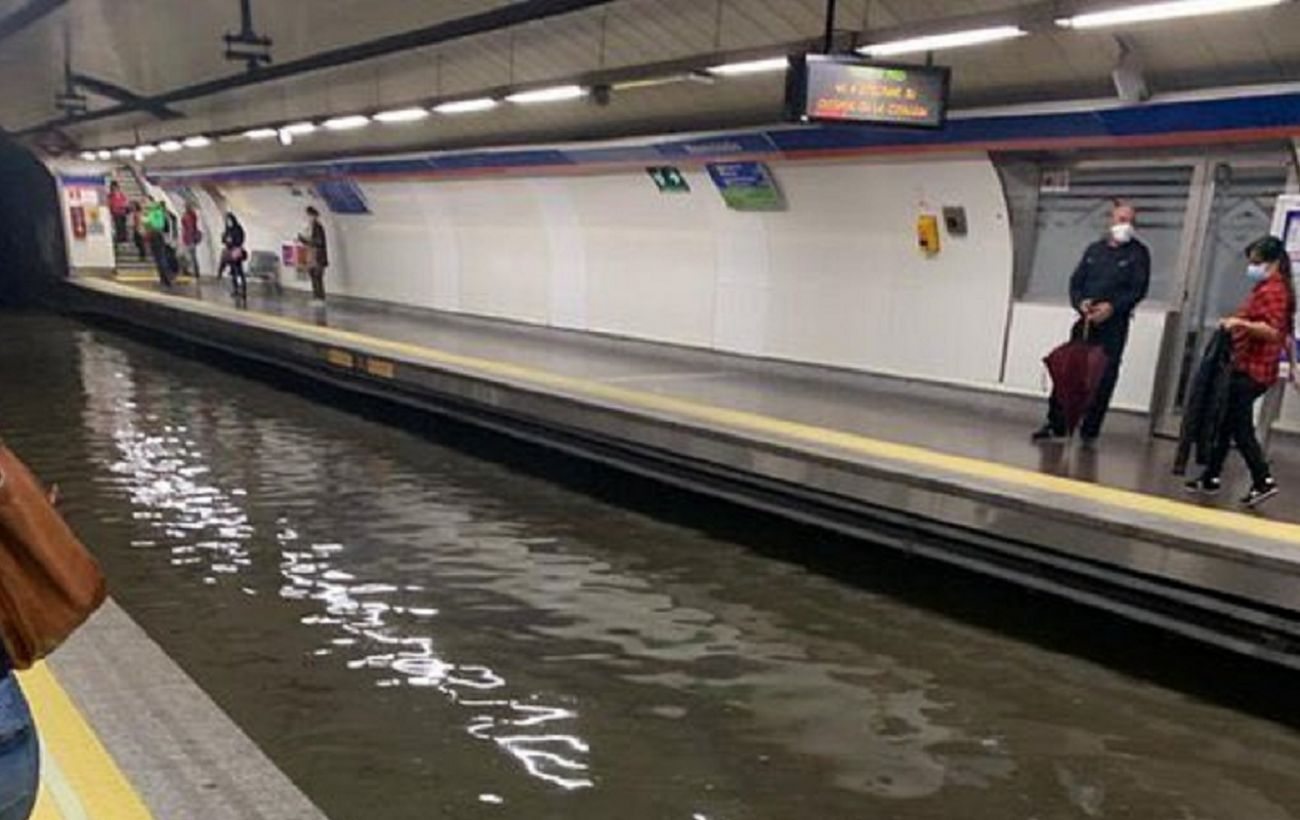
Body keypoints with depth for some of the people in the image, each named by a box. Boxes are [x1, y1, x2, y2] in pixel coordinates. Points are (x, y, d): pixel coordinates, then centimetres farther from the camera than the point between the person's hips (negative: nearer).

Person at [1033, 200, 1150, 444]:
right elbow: (1076, 281, 11)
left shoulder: (1138, 253, 2)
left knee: (1104, 379, -3)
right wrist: (1080, 302, -9)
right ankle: (1056, 425, 7)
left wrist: (1113, 307, -19)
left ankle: (1090, 431, 4)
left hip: (1114, 325, -3)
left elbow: (1139, 289, -6)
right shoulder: (1094, 249, 14)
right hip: (1086, 321, 3)